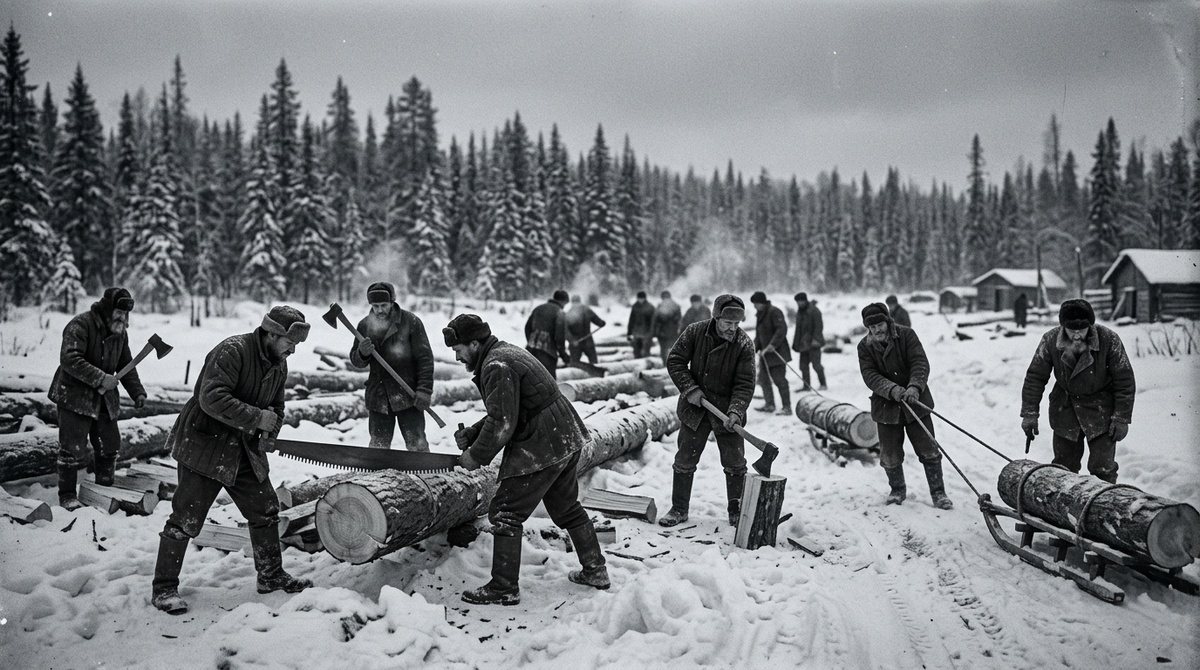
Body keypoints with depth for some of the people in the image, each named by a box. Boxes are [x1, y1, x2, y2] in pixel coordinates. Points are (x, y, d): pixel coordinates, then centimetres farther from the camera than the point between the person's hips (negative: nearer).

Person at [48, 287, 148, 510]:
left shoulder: (120, 332, 8)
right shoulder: (80, 325, -16)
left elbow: (126, 365, 14)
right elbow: (69, 359, -27)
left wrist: (137, 392, 3)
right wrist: (100, 378, -31)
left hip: (105, 399, 7)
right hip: (74, 396, -7)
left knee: (109, 447, 10)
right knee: (72, 449, -4)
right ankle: (67, 496, 11)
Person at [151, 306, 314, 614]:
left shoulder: (278, 365, 6)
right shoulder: (232, 351, -21)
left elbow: (276, 407, 17)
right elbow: (211, 398, -31)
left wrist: (268, 434, -1)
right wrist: (257, 417, -27)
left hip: (246, 450, 8)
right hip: (205, 446, -8)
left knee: (265, 510, 11)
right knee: (186, 518, -2)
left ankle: (271, 576, 25)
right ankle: (164, 588, 11)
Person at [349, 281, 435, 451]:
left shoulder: (410, 321, -7)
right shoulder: (365, 325, 5)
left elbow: (425, 358, -6)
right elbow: (356, 362, 10)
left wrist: (425, 390, -13)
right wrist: (362, 353, -14)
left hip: (408, 396, -3)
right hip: (378, 397, 4)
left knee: (416, 444, -2)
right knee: (378, 445, 9)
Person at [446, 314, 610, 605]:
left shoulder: (497, 366, -19)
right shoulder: (507, 352, 14)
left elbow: (502, 424, -24)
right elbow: (503, 415, 18)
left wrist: (476, 456, -11)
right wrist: (470, 434, 8)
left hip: (541, 449, -11)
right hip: (567, 439, 11)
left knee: (505, 514, -1)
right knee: (566, 507, 23)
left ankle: (504, 589, 6)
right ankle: (595, 570, 33)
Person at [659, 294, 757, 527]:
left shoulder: (744, 344, -14)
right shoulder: (694, 333, -11)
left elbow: (745, 384, -14)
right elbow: (675, 361, -4)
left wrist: (735, 411, -28)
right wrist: (689, 388, -15)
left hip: (727, 413, -1)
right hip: (694, 408, 1)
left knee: (735, 464, 6)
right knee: (685, 460, 8)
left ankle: (737, 512, 23)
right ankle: (679, 509, 22)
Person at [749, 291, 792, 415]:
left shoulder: (774, 312, -14)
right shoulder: (760, 314, 15)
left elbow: (782, 329, -23)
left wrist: (773, 344, -30)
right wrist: (755, 346, 10)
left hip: (776, 353, -9)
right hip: (765, 353, 9)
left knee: (780, 380, -6)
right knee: (763, 378, 8)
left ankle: (786, 407, 0)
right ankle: (769, 404, 17)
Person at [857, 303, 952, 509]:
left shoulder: (906, 335, -8)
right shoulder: (865, 346, -3)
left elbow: (921, 363, -15)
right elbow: (870, 376, -13)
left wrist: (915, 386, -33)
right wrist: (892, 390, -30)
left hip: (915, 401, -1)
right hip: (886, 405, 1)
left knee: (928, 450, 1)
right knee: (890, 455, 7)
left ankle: (938, 493, 15)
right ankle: (897, 490, 31)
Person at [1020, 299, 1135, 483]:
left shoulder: (1109, 340, -21)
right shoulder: (1050, 340, -16)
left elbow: (1125, 382, -11)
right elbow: (1035, 377, -5)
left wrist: (1121, 419, -10)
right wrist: (1029, 414, -7)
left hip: (1100, 411, -2)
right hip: (1064, 409, 2)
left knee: (1103, 468, -5)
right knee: (1064, 464, 11)